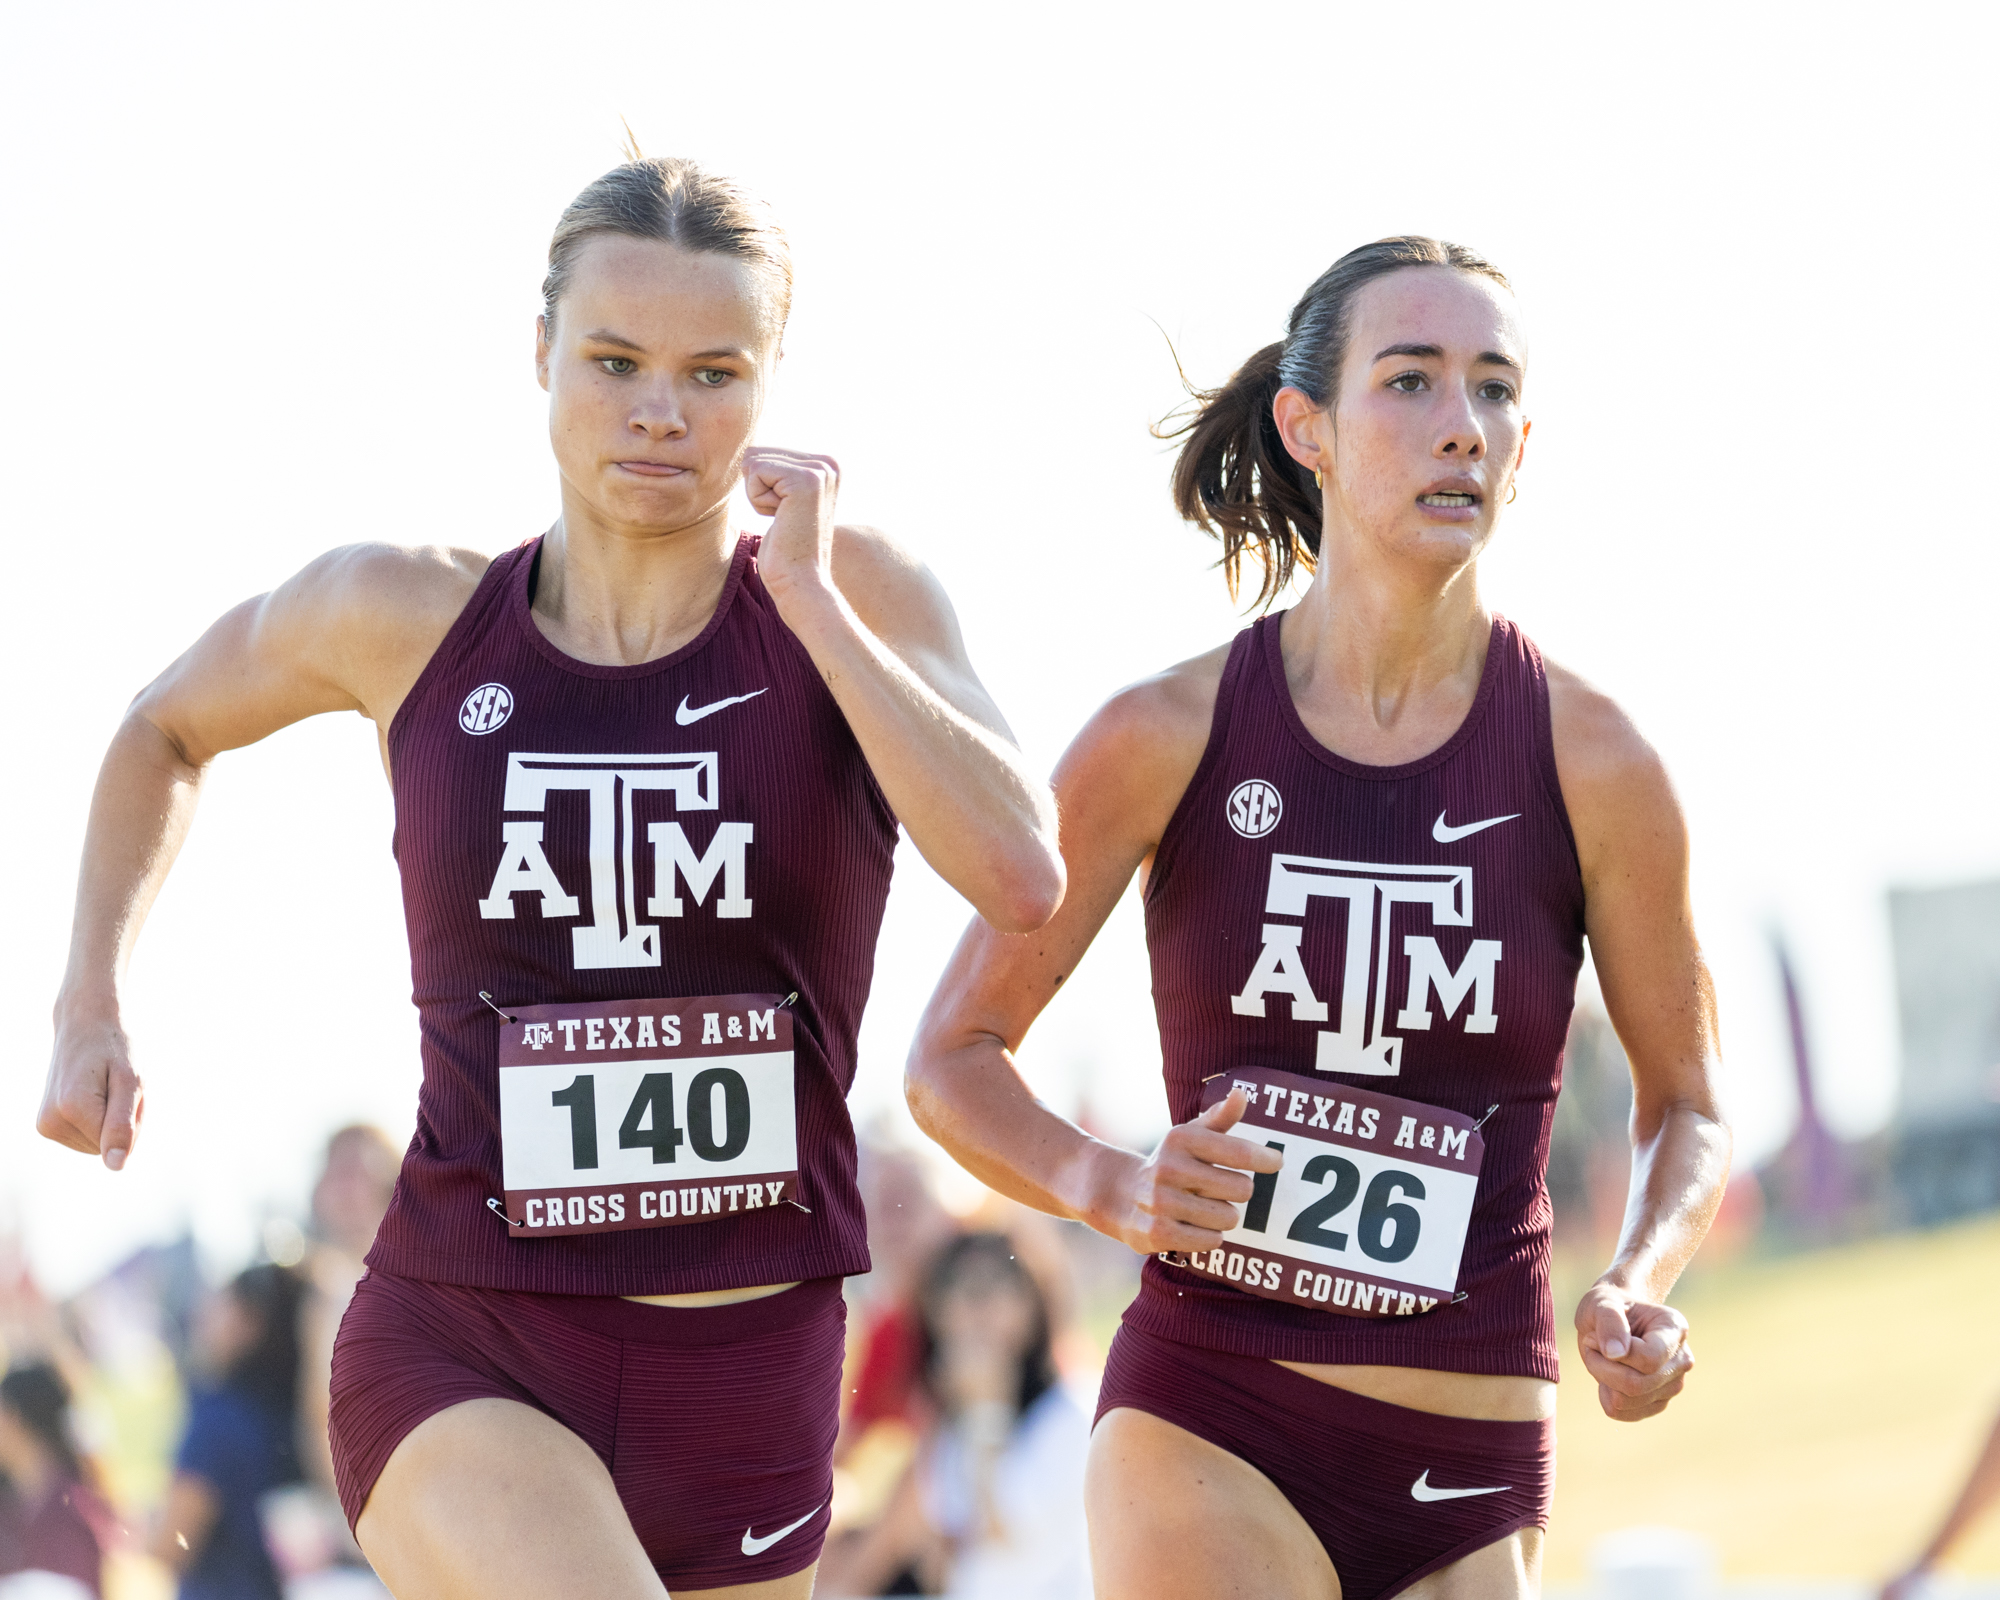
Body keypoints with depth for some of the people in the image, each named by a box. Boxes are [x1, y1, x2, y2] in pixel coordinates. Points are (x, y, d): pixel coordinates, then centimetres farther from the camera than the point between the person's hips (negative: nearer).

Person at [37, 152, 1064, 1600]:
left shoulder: (855, 597, -1)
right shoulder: (407, 616, 1)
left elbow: (1021, 879, -18)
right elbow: (167, 732, 22)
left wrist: (811, 601, -14)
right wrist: (93, 1012, 10)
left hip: (746, 1381, 2)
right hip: (460, 1360, -2)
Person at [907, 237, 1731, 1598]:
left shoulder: (1593, 765, -2)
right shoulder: (1165, 739, -3)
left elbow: (1685, 1109, 11)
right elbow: (952, 1060, 5)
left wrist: (1640, 1287, -10)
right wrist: (1111, 1187, -15)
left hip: (1467, 1482, 2)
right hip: (1208, 1429, -2)